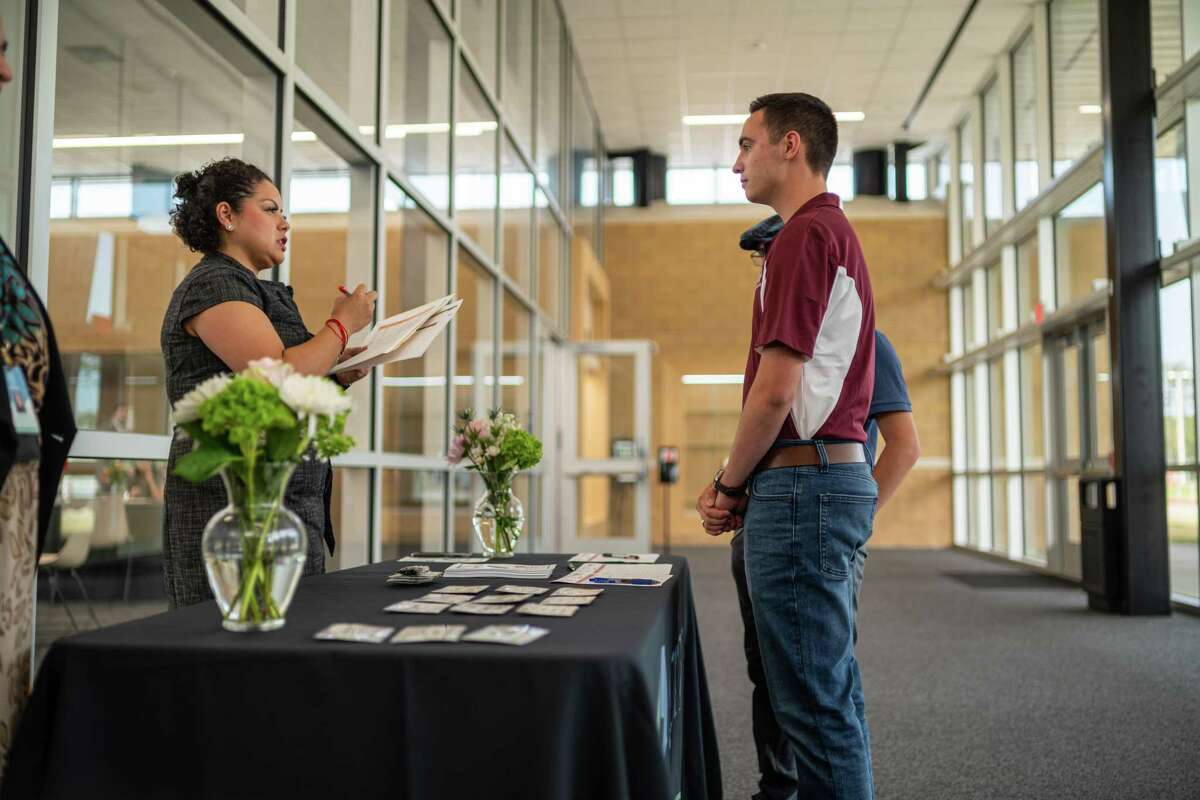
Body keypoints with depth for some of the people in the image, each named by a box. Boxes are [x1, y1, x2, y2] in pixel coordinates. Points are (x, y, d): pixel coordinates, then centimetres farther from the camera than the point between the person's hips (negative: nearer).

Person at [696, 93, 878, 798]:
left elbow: (776, 389, -19)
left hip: (803, 480, -11)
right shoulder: (837, 231, 21)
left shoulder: (804, 235, -11)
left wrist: (729, 485, -4)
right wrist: (746, 487, 16)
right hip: (837, 473, 11)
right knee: (832, 692, 17)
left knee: (816, 701, -4)